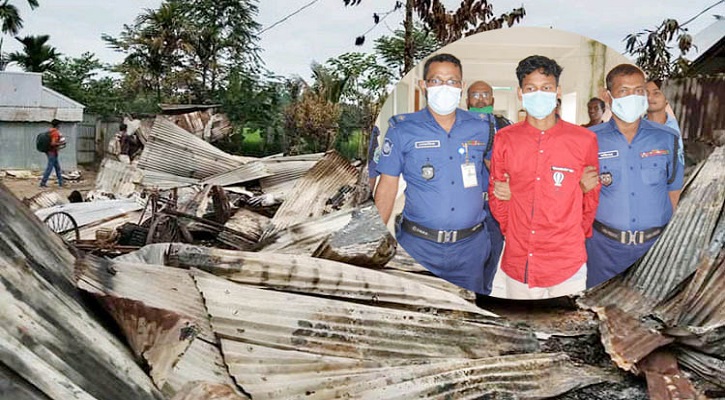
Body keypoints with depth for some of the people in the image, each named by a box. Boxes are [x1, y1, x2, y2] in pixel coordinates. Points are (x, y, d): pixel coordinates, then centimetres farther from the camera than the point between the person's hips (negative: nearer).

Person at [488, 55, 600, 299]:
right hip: (517, 264, 1)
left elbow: (591, 197, 9)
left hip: (567, 265, -1)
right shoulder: (504, 140, 1)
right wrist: (512, 231, 11)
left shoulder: (584, 140, -2)